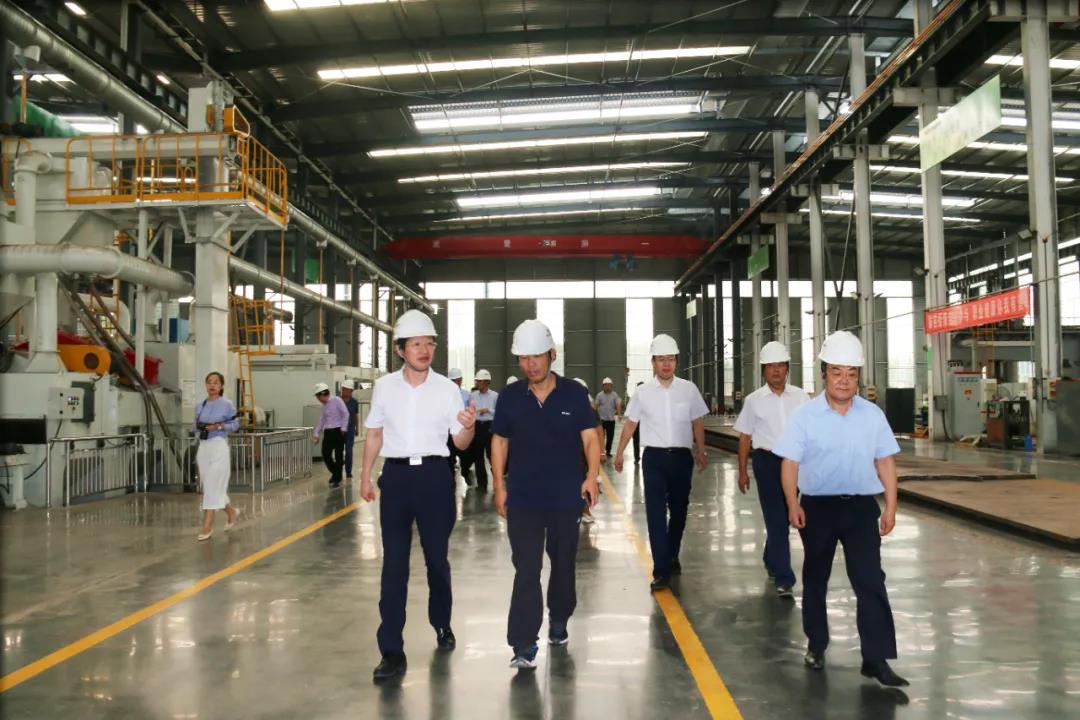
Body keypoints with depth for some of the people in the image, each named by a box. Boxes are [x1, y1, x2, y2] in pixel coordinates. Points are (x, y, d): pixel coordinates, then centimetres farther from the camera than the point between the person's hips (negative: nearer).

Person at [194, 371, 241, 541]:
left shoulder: (227, 404, -5)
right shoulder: (200, 405, 9)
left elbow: (235, 425, -2)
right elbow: (194, 427, 15)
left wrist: (219, 426, -16)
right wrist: (198, 426, -7)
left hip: (219, 446, -6)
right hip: (203, 447, 6)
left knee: (213, 486, -8)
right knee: (208, 485, 11)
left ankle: (207, 527, -3)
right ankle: (231, 511, 33)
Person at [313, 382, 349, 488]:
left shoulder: (337, 400, -8)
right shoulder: (325, 405, 14)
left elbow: (345, 414, -11)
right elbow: (322, 420, 19)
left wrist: (343, 428, -13)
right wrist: (317, 434, 16)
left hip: (338, 431, -7)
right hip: (328, 432, 7)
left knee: (338, 456, -1)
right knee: (325, 455, 3)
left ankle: (337, 479, 8)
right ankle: (335, 473, 27)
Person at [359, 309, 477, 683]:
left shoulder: (447, 388, -2)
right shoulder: (384, 386, 2)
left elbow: (461, 443, 1)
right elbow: (374, 435, 13)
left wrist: (469, 427, -21)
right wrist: (365, 476, 11)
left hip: (434, 474, 0)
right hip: (396, 475, 1)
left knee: (437, 556, 12)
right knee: (394, 562, 1)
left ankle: (442, 623, 36)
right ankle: (392, 650, 5)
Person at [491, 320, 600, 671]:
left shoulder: (574, 393, -3)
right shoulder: (510, 397, 1)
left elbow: (590, 437, -4)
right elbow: (499, 441, 8)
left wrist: (592, 476, -19)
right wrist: (499, 486, 4)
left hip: (566, 496, 1)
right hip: (522, 498, 0)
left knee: (563, 563, 16)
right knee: (526, 570, -5)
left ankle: (558, 621, 37)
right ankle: (524, 645, -5)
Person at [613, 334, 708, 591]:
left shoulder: (689, 389, 0)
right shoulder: (643, 392, -2)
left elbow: (698, 422, 10)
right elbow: (630, 424, 8)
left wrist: (701, 452, 15)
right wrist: (619, 453, 11)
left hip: (682, 456, 2)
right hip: (654, 457, -1)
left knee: (679, 510, 14)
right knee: (656, 513, -8)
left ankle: (672, 557, 36)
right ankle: (662, 570, -8)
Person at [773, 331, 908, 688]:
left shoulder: (873, 414, 1)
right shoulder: (805, 415, -7)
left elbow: (885, 461, 5)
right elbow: (790, 463, -6)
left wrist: (890, 507, 2)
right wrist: (793, 504, -15)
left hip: (861, 506, 1)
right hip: (818, 506, -1)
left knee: (870, 580, -6)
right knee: (815, 578, 14)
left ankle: (876, 658, 0)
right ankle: (816, 644, 32)